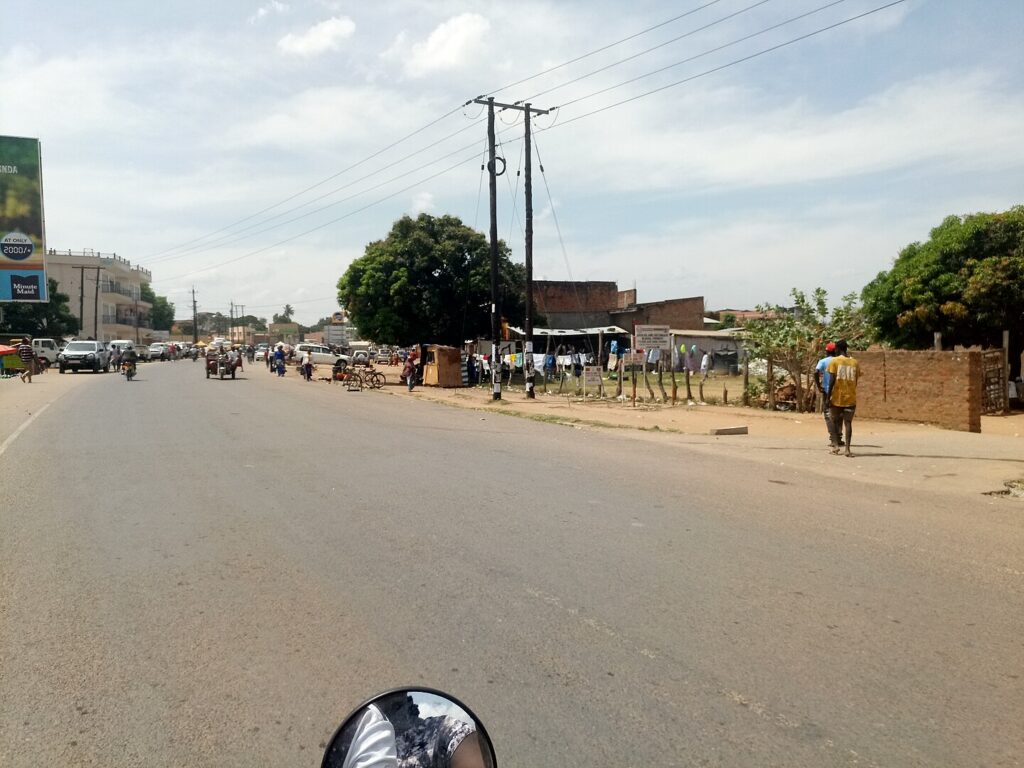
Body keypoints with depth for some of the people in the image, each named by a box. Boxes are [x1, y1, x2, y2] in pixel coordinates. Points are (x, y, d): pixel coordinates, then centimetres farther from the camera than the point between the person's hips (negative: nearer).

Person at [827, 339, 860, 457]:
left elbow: (832, 380, -9)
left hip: (837, 397, -2)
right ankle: (847, 449, -7)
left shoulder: (834, 361, -4)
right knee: (848, 423, 1)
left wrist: (828, 397, -6)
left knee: (836, 421, 14)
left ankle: (836, 444, 9)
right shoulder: (855, 362, 7)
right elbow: (855, 381, 9)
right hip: (850, 398, 2)